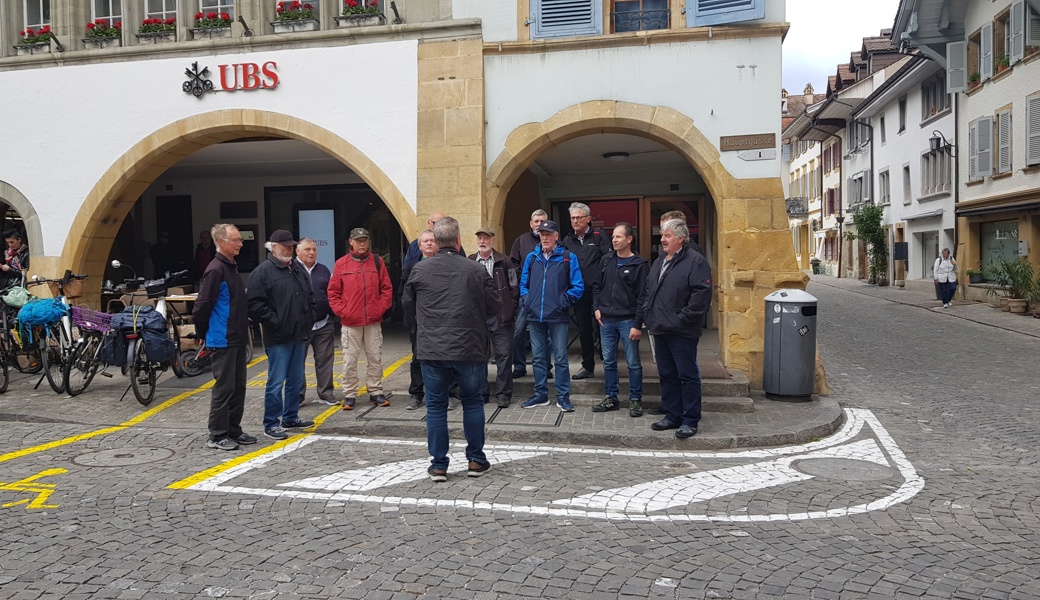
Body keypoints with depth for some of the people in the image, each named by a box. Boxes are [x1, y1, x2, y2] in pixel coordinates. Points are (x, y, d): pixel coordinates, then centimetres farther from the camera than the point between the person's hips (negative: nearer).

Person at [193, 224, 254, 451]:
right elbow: (202, 306, -17)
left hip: (237, 339, 9)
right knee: (224, 387, -3)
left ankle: (233, 430, 23)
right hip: (222, 341, -9)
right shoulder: (216, 270, -16)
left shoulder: (232, 268, 14)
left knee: (238, 386, 13)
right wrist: (203, 334, -6)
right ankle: (217, 435, 7)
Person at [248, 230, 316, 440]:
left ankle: (290, 417, 28)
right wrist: (275, 321, -15)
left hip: (299, 336, 8)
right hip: (278, 338, -7)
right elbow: (255, 305, -14)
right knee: (276, 382, -3)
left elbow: (310, 296, 22)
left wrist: (308, 319, 11)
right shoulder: (262, 272, -9)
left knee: (296, 381, 15)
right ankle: (271, 424, 6)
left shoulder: (298, 268, 14)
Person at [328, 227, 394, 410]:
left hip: (374, 321, 1)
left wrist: (381, 308, -4)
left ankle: (376, 392, 18)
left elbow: (387, 288, 6)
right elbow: (333, 292, 3)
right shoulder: (341, 264, 1)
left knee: (375, 358, 8)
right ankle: (349, 395, 12)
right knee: (349, 360, 3)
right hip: (350, 322, -1)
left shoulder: (377, 262, 5)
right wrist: (341, 311, -6)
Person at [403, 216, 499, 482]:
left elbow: (408, 306, 8)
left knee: (436, 406, 9)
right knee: (472, 402, 15)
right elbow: (493, 308, 2)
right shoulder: (477, 270, -5)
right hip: (470, 349, 0)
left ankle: (438, 465, 14)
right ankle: (476, 461, 21)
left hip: (432, 350, 0)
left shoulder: (419, 270, -2)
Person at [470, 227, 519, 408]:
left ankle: (503, 393, 8)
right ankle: (481, 393, 18)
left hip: (499, 316, -2)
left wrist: (510, 310, -4)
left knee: (504, 354, -2)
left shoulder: (504, 262, 3)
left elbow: (514, 287, 3)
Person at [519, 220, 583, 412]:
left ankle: (563, 397, 11)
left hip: (558, 317, -4)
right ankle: (541, 394, 22)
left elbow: (578, 287, -3)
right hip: (535, 317, 4)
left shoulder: (568, 258, -1)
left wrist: (563, 303, -11)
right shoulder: (531, 258, 9)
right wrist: (526, 301, 1)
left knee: (560, 358, 2)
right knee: (538, 357, 11)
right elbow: (523, 283, 16)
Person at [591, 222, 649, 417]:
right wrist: (597, 308, 5)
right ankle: (611, 398, 21)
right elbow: (596, 286, 19)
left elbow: (643, 297, -10)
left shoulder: (639, 265, -7)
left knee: (633, 363, 2)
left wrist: (637, 324, -14)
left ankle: (635, 399, 13)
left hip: (627, 321, -5)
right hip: (606, 320, 5)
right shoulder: (606, 260, 9)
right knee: (608, 361, 10)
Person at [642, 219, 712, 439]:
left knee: (688, 376, 0)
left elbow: (701, 294, -18)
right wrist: (647, 313, 12)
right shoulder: (659, 262, 16)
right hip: (660, 330, 8)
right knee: (667, 375, 15)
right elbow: (648, 290, 26)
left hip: (682, 332, -8)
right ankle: (672, 416, 25)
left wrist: (683, 319, -18)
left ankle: (690, 421, 9)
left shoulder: (695, 261, -10)